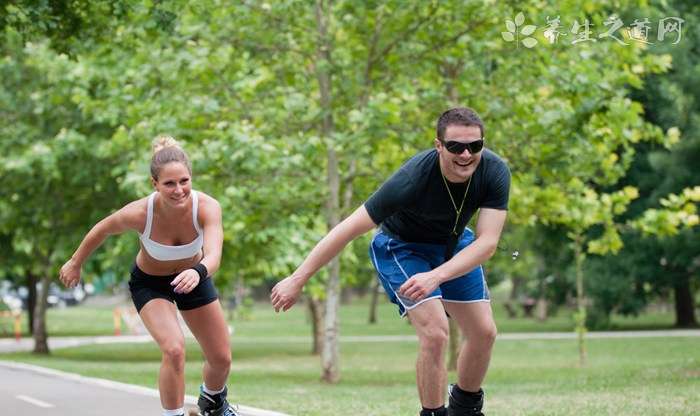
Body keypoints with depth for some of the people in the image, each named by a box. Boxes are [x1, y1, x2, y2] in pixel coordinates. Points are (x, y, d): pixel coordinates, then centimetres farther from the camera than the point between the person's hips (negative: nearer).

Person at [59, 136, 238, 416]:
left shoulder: (207, 207, -34)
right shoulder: (138, 213, -34)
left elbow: (213, 255, -48)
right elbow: (101, 230, -13)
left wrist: (198, 272, -70)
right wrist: (75, 263, 2)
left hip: (193, 276, 2)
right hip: (149, 282, -2)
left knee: (221, 359, 10)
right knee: (174, 350, -27)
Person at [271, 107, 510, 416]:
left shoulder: (494, 172, -28)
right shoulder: (412, 179, -38)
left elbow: (487, 242, -31)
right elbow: (349, 229, -33)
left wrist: (435, 276, -46)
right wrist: (298, 280, -32)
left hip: (455, 245, 5)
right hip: (402, 246, -5)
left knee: (484, 333, 5)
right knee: (435, 334, -22)